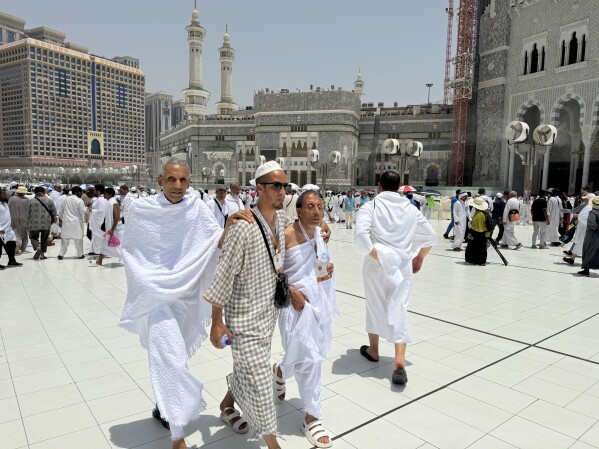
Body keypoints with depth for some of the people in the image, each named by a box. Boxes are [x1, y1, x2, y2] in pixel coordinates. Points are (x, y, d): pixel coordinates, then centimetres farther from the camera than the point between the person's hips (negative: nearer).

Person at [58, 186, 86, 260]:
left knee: (65, 239, 11)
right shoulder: (79, 201, -12)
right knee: (78, 239, 5)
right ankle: (80, 254, 12)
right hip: (77, 222, -4)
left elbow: (60, 211, 11)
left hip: (66, 222, 5)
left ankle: (61, 254, 11)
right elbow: (83, 212, -12)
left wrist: (60, 220, 19)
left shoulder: (65, 199, 6)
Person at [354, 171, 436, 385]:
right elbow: (430, 236, 14)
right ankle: (399, 360, -11)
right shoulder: (410, 208, 7)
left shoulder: (370, 207, -5)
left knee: (375, 306, 17)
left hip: (376, 266, -2)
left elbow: (361, 235, -20)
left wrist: (376, 256, -11)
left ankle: (373, 350, 35)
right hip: (403, 266, 2)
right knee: (399, 310, 2)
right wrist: (420, 258, 24)